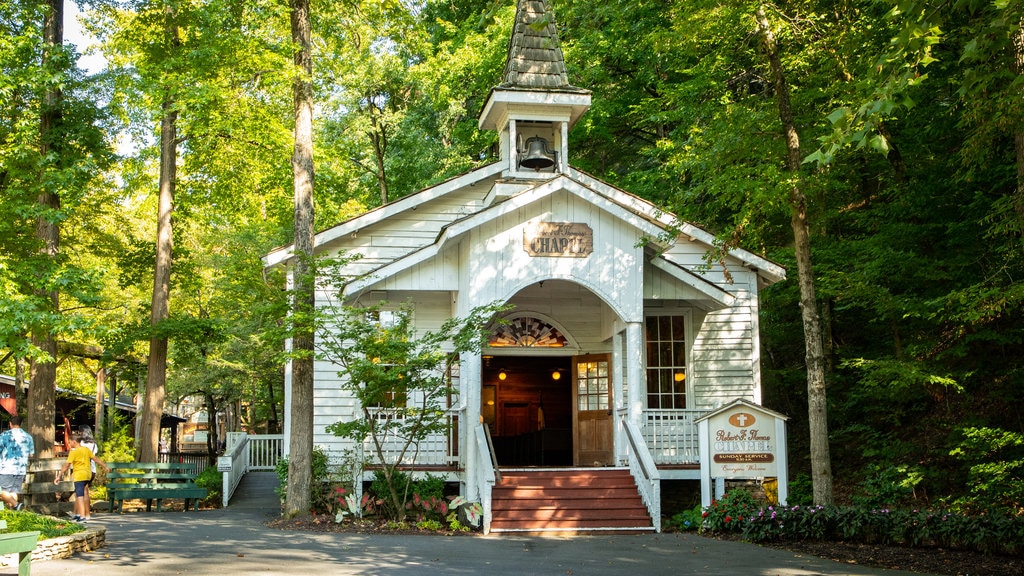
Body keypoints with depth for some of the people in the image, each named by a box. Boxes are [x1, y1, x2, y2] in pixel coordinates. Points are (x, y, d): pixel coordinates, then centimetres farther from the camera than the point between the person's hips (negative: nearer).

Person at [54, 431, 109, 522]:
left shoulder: (73, 452, -10)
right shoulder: (87, 450, 9)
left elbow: (66, 465, -12)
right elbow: (96, 459, 15)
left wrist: (59, 476, -8)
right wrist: (105, 467, 25)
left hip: (79, 475, -7)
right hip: (88, 474, 7)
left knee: (80, 496, -8)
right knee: (77, 494, 20)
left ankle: (83, 517, -13)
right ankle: (76, 514, 28)